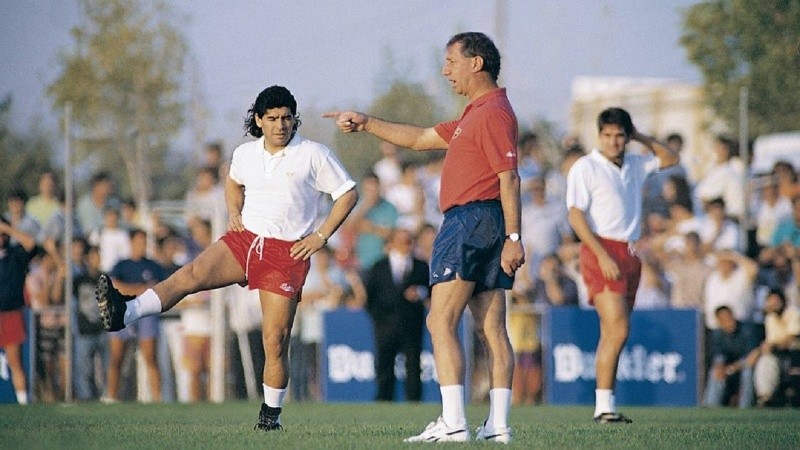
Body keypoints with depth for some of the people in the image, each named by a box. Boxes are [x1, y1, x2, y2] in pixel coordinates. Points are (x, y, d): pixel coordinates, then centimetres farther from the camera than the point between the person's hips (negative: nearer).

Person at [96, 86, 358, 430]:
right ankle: (123, 312, -40)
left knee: (276, 342, -7)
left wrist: (321, 236, -4)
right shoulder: (245, 154, 8)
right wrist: (234, 214, 13)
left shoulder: (314, 155, -4)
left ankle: (271, 413, 10)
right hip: (244, 238, 3)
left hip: (286, 253, -3)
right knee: (191, 274, -23)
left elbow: (348, 194, 2)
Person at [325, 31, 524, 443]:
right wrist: (365, 124, 28)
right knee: (491, 329, 5)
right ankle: (498, 425, 2)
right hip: (485, 224, 10)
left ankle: (453, 424, -17)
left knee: (440, 322, -11)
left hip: (470, 221, -10)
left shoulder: (493, 113, -11)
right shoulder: (475, 115, 21)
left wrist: (513, 237, -24)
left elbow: (508, 177, -18)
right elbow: (421, 139, 30)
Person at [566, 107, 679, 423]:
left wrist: (642, 138, 15)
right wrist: (602, 255, -18)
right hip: (602, 251, -7)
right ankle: (604, 406, -17)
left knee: (612, 334, 5)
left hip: (630, 253, 7)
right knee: (618, 329, -17)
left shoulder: (635, 166, 16)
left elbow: (670, 159, 31)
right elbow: (576, 215, -10)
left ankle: (605, 407, 5)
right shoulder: (586, 168, -3)